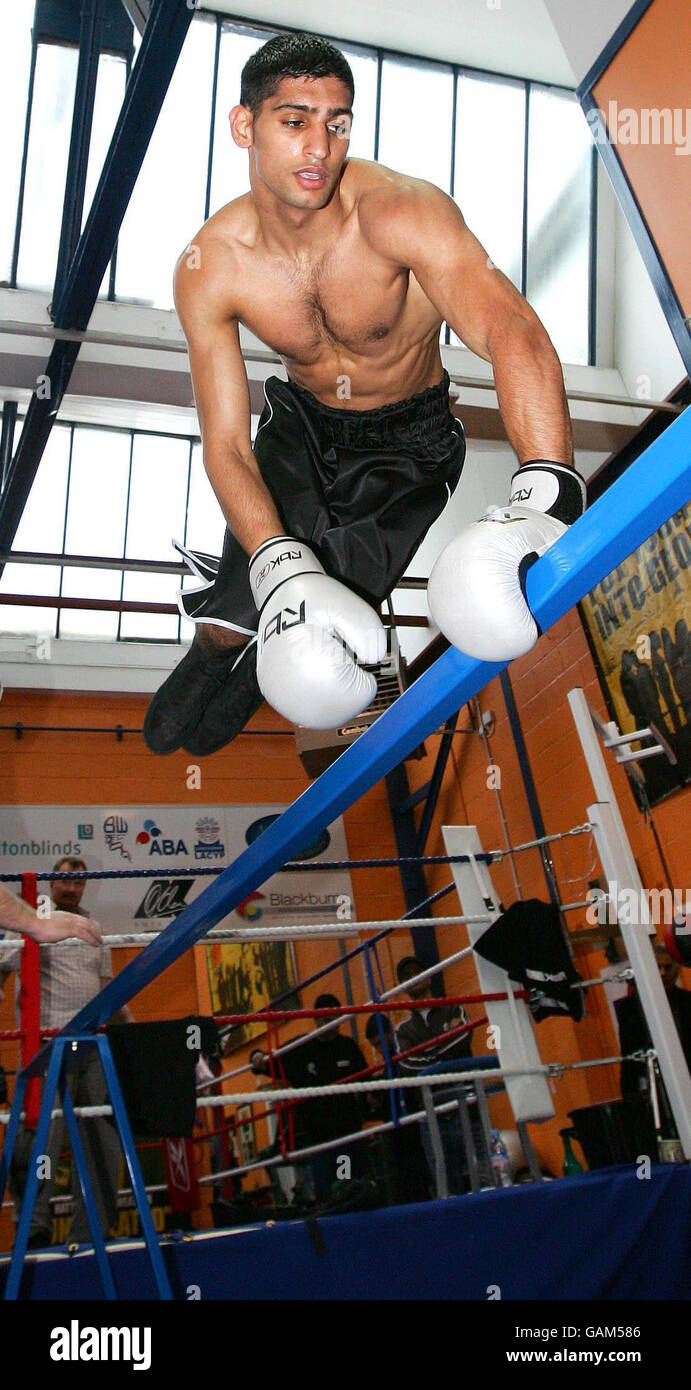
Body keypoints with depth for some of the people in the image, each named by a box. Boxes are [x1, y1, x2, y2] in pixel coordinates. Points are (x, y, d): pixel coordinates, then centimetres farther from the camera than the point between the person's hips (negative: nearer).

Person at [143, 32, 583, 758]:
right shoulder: (208, 268, -20)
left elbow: (515, 335, -45)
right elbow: (224, 443, -22)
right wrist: (282, 569, -39)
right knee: (228, 632, -5)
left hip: (407, 441, -2)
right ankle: (221, 645, 37)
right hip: (301, 423, 2)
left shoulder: (400, 211, -30)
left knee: (324, 624, -16)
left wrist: (545, 494, -63)